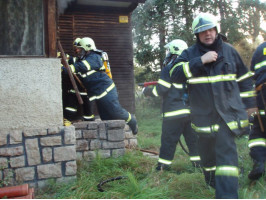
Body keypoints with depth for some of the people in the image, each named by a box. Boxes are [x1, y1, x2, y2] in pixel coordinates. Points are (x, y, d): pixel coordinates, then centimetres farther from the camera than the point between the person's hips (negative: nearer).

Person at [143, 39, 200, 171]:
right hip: (190, 110, 6)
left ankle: (163, 165, 7)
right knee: (193, 138, 13)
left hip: (174, 112, -6)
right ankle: (197, 161, 18)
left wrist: (146, 91, 8)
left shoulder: (168, 70, -8)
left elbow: (160, 90, -9)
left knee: (168, 140, 1)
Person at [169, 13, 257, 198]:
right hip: (204, 115, 1)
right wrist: (200, 61, -23)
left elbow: (244, 78, 14)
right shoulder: (189, 54, 0)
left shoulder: (229, 50, 5)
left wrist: (249, 102, 15)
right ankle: (211, 180, 44)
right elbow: (175, 74, -17)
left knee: (226, 151, -12)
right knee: (206, 151, 16)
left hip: (228, 112, 0)